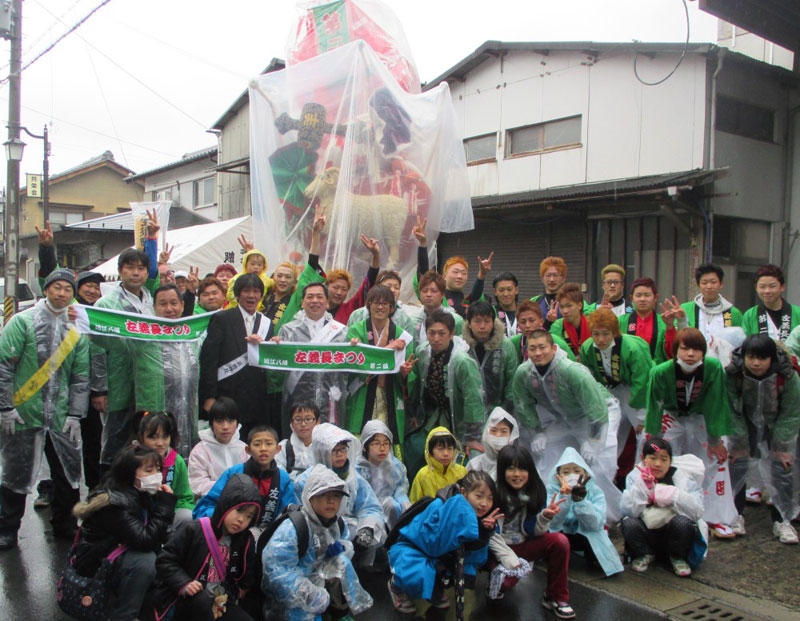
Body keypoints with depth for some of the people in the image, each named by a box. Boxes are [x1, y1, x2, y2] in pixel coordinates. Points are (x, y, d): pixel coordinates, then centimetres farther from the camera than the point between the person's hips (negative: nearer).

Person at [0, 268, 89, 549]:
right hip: (23, 415, -3)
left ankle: (65, 525, 27)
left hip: (61, 418, 4)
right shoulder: (23, 321, -4)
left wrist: (75, 414, 1)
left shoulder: (77, 331, 7)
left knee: (69, 473, 9)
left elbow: (80, 377, 7)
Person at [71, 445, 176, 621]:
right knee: (145, 560, -30)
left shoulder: (143, 494, -2)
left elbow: (159, 537, -4)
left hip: (123, 554, 8)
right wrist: (165, 504, -27)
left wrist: (165, 501, -17)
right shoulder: (113, 503, -26)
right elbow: (145, 541, -32)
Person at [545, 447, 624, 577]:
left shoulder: (595, 492, -15)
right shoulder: (552, 490, -16)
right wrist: (564, 496, -40)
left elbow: (596, 525, -28)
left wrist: (580, 499, -41)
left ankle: (592, 558, 3)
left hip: (586, 537, 0)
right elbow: (552, 523, -29)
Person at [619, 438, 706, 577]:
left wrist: (671, 493, -31)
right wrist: (642, 485, -30)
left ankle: (678, 557, 1)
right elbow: (626, 510, -19)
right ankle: (644, 555, 4)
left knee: (682, 522, -31)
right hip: (646, 535, 1)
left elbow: (697, 512, -20)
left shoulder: (682, 476, -7)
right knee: (628, 522, -27)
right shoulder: (635, 476, -5)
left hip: (673, 533, -1)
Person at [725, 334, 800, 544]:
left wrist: (781, 447, -15)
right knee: (735, 465, -3)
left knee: (782, 469, -1)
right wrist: (739, 443, -15)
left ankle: (782, 521, 13)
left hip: (777, 429, 0)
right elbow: (732, 411, -17)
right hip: (744, 428, 0)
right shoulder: (733, 375, -25)